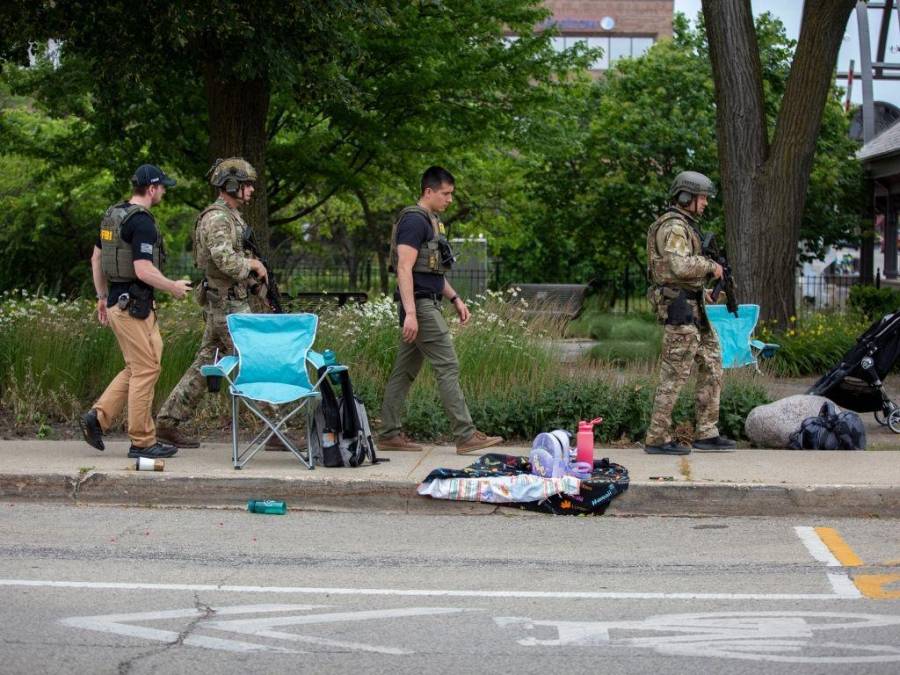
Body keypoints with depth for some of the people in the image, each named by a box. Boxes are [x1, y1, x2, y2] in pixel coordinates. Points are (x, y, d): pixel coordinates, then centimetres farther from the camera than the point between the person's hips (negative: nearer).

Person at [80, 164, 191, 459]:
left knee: (137, 368, 17)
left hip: (117, 301, 10)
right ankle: (142, 441, 2)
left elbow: (96, 258, 19)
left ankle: (98, 416, 11)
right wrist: (173, 287, -8)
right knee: (145, 369, -3)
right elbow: (143, 270, -23)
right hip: (134, 305, -10)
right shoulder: (142, 222, -18)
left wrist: (102, 296, 25)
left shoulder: (113, 214, 12)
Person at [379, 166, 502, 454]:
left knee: (405, 371, 10)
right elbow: (404, 268, -20)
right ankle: (466, 436, -9)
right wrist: (410, 313, -26)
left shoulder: (432, 222, 19)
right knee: (447, 368, -10)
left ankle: (389, 434, 13)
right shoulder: (414, 221, -13)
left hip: (428, 305, 10)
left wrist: (455, 299, 21)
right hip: (420, 306, -10)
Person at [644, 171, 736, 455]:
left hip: (692, 309, 11)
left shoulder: (683, 226, 20)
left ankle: (707, 434, 12)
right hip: (680, 306, -11)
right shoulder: (674, 227, -14)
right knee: (675, 373, -7)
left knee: (711, 367, 10)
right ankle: (657, 439, -2)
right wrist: (711, 266, -14)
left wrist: (703, 290, 19)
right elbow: (679, 266, -28)